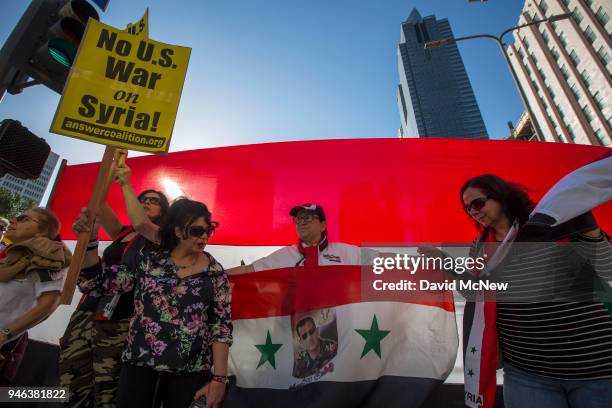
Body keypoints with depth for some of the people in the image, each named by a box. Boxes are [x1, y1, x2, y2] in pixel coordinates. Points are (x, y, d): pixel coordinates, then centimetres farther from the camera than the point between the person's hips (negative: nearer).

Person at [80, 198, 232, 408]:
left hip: (191, 373, -1)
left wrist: (219, 378, -9)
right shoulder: (147, 261, 2)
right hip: (139, 364, 2)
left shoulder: (215, 273, -4)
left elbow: (221, 326, -5)